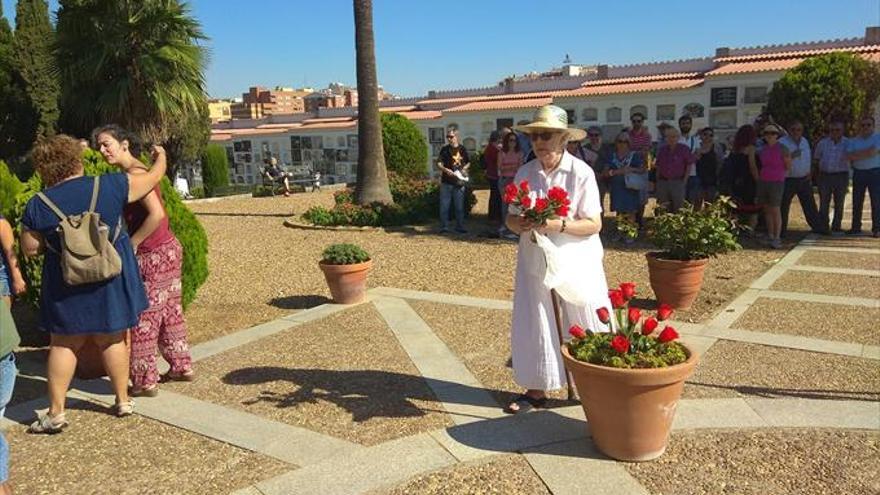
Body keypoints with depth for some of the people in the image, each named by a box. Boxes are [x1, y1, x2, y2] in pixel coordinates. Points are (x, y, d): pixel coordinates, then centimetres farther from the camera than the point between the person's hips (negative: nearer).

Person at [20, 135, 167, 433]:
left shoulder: (37, 206, -9)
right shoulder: (111, 185, -10)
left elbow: (30, 250, -1)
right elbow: (154, 177, 3)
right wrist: (160, 156, 22)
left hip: (66, 287, -1)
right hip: (111, 278, 1)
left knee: (63, 345, 12)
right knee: (113, 340, 14)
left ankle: (56, 412, 16)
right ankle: (123, 400, 24)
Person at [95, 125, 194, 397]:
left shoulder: (134, 174, -17)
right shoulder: (134, 172, 12)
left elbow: (156, 214, -25)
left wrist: (131, 244, -17)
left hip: (154, 255, -10)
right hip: (168, 249, 10)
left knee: (143, 317, 1)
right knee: (169, 311, 18)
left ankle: (145, 382, 12)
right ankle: (181, 367, 31)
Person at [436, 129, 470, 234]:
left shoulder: (462, 149, 7)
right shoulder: (445, 149, 1)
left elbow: (468, 162, 18)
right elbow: (439, 164, -7)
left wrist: (464, 168, -2)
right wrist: (445, 170, -25)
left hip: (459, 182, 2)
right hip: (446, 182, -2)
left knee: (459, 206, 9)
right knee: (444, 206, 0)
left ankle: (459, 226, 19)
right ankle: (444, 227, 8)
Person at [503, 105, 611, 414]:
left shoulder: (581, 173, -9)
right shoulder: (525, 173, 3)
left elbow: (594, 224, -12)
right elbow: (511, 217, 6)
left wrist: (557, 225, -26)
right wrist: (520, 224, -17)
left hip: (576, 264, -3)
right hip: (535, 263, 4)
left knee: (586, 328, 7)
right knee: (532, 326, 9)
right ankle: (536, 389, 24)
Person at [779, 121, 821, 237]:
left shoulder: (805, 141, 12)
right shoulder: (782, 142, -9)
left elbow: (809, 158, 21)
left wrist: (809, 173, 10)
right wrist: (791, 156, -28)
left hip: (804, 179, 6)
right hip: (788, 180, -5)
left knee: (810, 205, 12)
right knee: (783, 206, -2)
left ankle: (817, 227, 22)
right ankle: (781, 231, 6)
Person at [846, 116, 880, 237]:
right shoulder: (853, 141, 9)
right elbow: (849, 156, -6)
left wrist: (857, 155, -8)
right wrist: (867, 152, -13)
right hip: (858, 173, 4)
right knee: (857, 202, 7)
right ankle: (856, 228, 14)